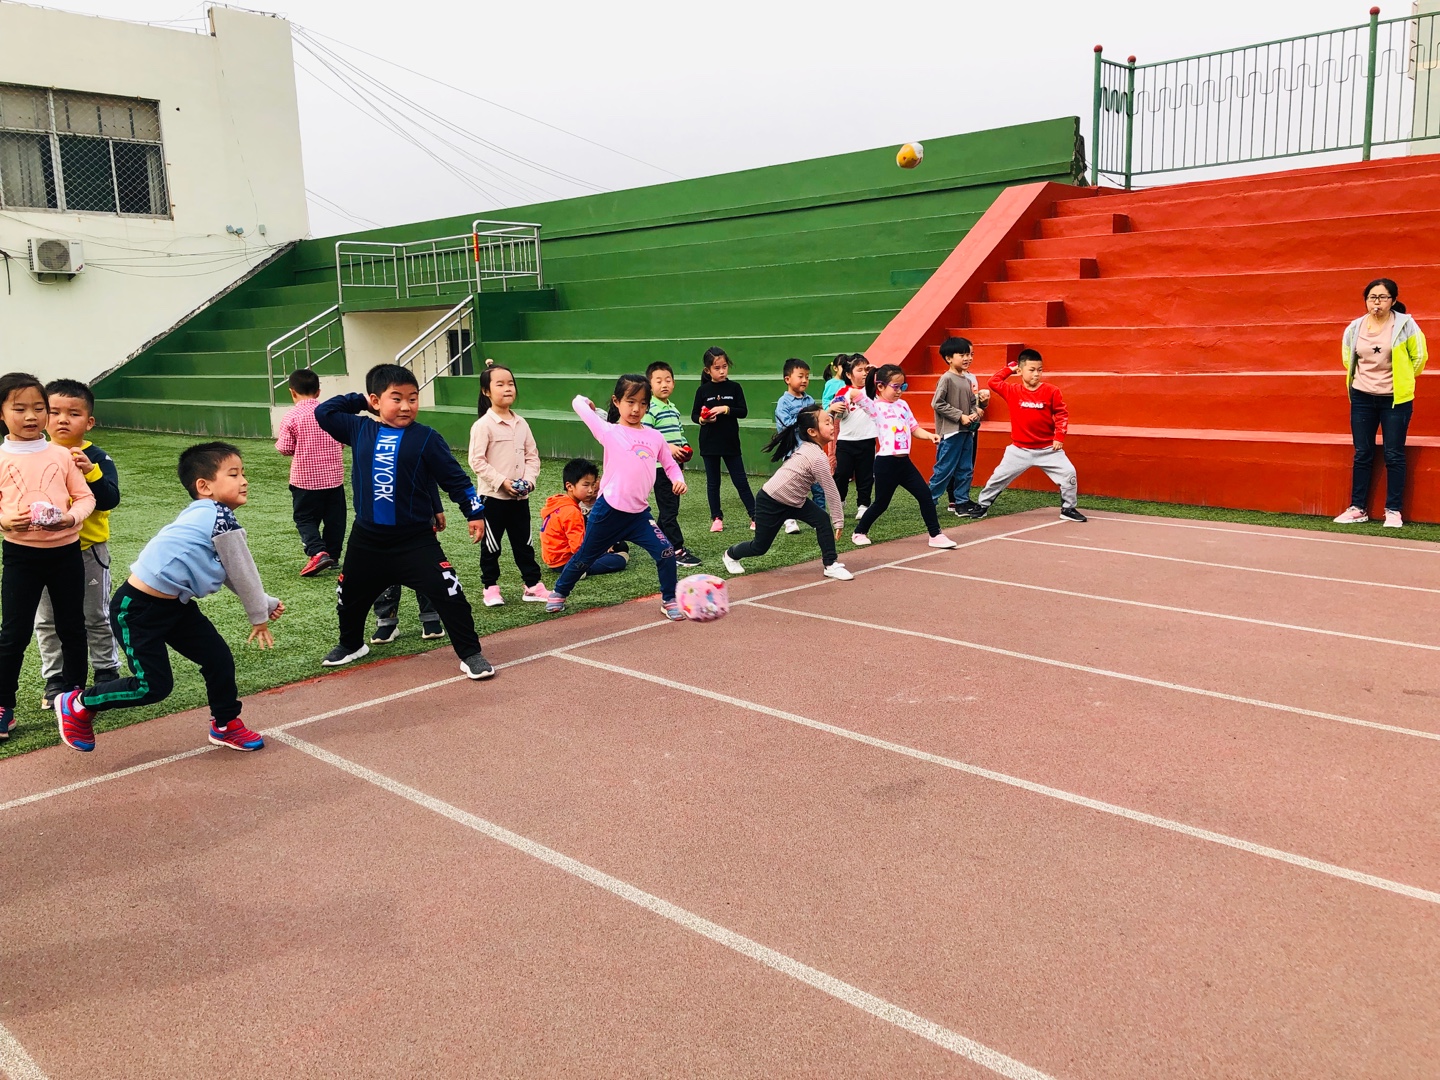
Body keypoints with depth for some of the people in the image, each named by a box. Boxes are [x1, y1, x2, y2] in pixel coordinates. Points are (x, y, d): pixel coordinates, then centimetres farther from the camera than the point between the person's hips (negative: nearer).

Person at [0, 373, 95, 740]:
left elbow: (85, 497, 3)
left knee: (72, 627, 13)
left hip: (66, 550, 2)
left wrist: (71, 517, -15)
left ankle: (74, 693, 29)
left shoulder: (62, 455, 1)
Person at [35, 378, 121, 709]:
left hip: (89, 549, -3)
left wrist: (90, 472, -31)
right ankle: (54, 678, 25)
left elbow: (110, 500, -19)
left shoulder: (97, 458, -8)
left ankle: (106, 672, 24)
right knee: (47, 620, 12)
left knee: (97, 617, 11)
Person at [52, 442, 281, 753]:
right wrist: (259, 616, 3)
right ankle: (77, 705, 19)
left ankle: (225, 725, 27)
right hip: (138, 608, -10)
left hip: (174, 605, 10)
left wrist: (267, 602, 19)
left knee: (219, 658, 9)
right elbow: (242, 574, -10)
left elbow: (234, 574, 19)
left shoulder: (205, 517, 9)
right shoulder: (222, 519, -20)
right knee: (154, 686, -3)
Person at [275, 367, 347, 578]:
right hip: (333, 476, 3)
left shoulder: (292, 417, -11)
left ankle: (317, 553, -12)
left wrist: (279, 441, 11)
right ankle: (333, 556, 19)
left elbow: (285, 449, -10)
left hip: (305, 478, -3)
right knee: (334, 518, 13)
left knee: (305, 518, 6)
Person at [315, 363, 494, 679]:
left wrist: (475, 512, -6)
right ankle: (351, 645, 48)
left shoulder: (426, 438, -9)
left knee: (449, 593, -11)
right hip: (367, 539, 4)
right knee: (350, 595, 21)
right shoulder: (360, 430, 0)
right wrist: (359, 400, 5)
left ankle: (470, 654, 0)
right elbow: (323, 412, 9)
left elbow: (455, 478, -4)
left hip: (416, 540, -4)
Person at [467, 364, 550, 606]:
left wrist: (529, 479, -6)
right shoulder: (483, 425, -11)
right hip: (493, 496, -5)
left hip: (520, 496, 5)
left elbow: (532, 455, 10)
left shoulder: (521, 423, 7)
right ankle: (490, 588, 19)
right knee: (491, 545, 7)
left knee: (524, 543, 13)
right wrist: (501, 482, -19)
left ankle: (533, 586, 21)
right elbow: (477, 461, -15)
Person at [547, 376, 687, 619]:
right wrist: (586, 402, 20)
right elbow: (578, 403, -1)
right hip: (609, 510, -3)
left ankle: (669, 601, 12)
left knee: (666, 553, -9)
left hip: (639, 514, 3)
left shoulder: (655, 437, 4)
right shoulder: (609, 432, -6)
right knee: (585, 557, 15)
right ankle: (559, 592, 39)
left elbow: (670, 464, 15)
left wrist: (678, 479, -4)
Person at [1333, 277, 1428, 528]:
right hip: (1362, 398, 3)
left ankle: (1394, 511, 6)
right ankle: (1357, 509, 13)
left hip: (1395, 399, -3)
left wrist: (1402, 380, 6)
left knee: (1394, 456, -1)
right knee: (1362, 455, 7)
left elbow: (1419, 357, 0)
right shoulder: (1355, 328, 1)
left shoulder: (1404, 324, -8)